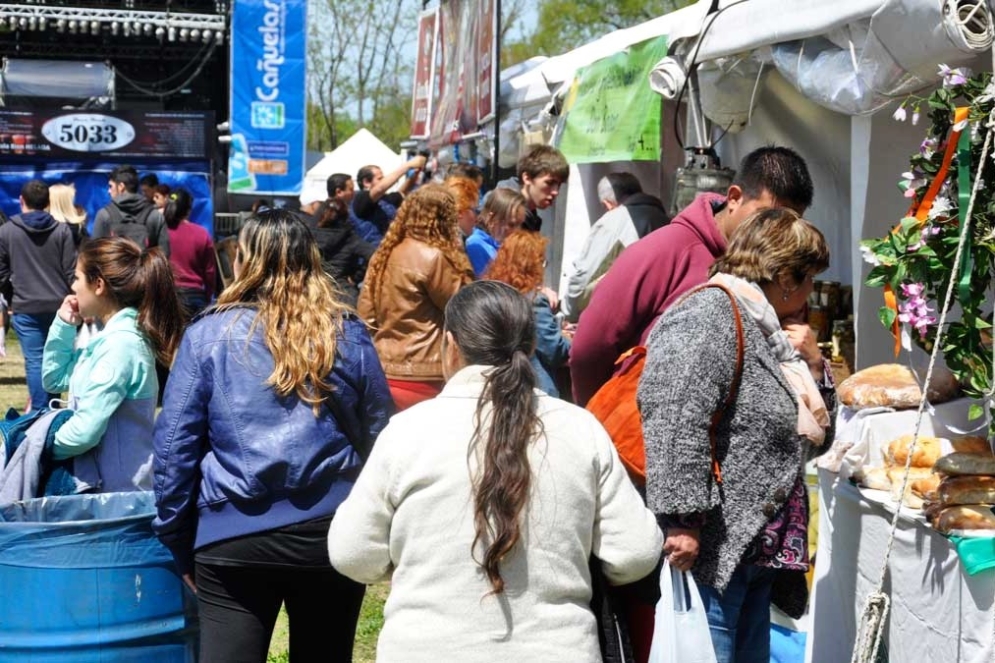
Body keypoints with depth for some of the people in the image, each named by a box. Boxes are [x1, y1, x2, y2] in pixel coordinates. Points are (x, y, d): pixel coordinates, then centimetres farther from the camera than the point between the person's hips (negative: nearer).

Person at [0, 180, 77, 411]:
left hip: (25, 308, -1)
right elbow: (71, 272, -2)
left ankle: (41, 410, -1)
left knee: (35, 360, 0)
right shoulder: (62, 230, -2)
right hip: (59, 305, 1)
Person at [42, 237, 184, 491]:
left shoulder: (120, 344, -21)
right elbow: (54, 380, 19)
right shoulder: (106, 335, 7)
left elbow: (85, 431, -24)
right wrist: (64, 326, 5)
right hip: (99, 480, 9)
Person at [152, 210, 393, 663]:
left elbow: (173, 444, -1)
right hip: (332, 534, 2)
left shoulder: (207, 335, -1)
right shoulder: (348, 334, 4)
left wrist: (176, 541, 7)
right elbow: (378, 439, 9)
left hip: (232, 539, -2)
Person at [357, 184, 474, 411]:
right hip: (420, 379, -7)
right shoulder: (432, 257, -12)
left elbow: (365, 316, 11)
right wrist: (460, 261, 1)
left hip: (383, 372, 7)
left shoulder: (384, 254, 9)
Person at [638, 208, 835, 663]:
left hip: (756, 552, 10)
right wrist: (683, 520, -28)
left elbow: (815, 439, 27)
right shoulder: (710, 313, -8)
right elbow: (675, 424, -23)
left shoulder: (766, 330, 22)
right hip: (709, 550, -10)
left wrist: (812, 366, 12)